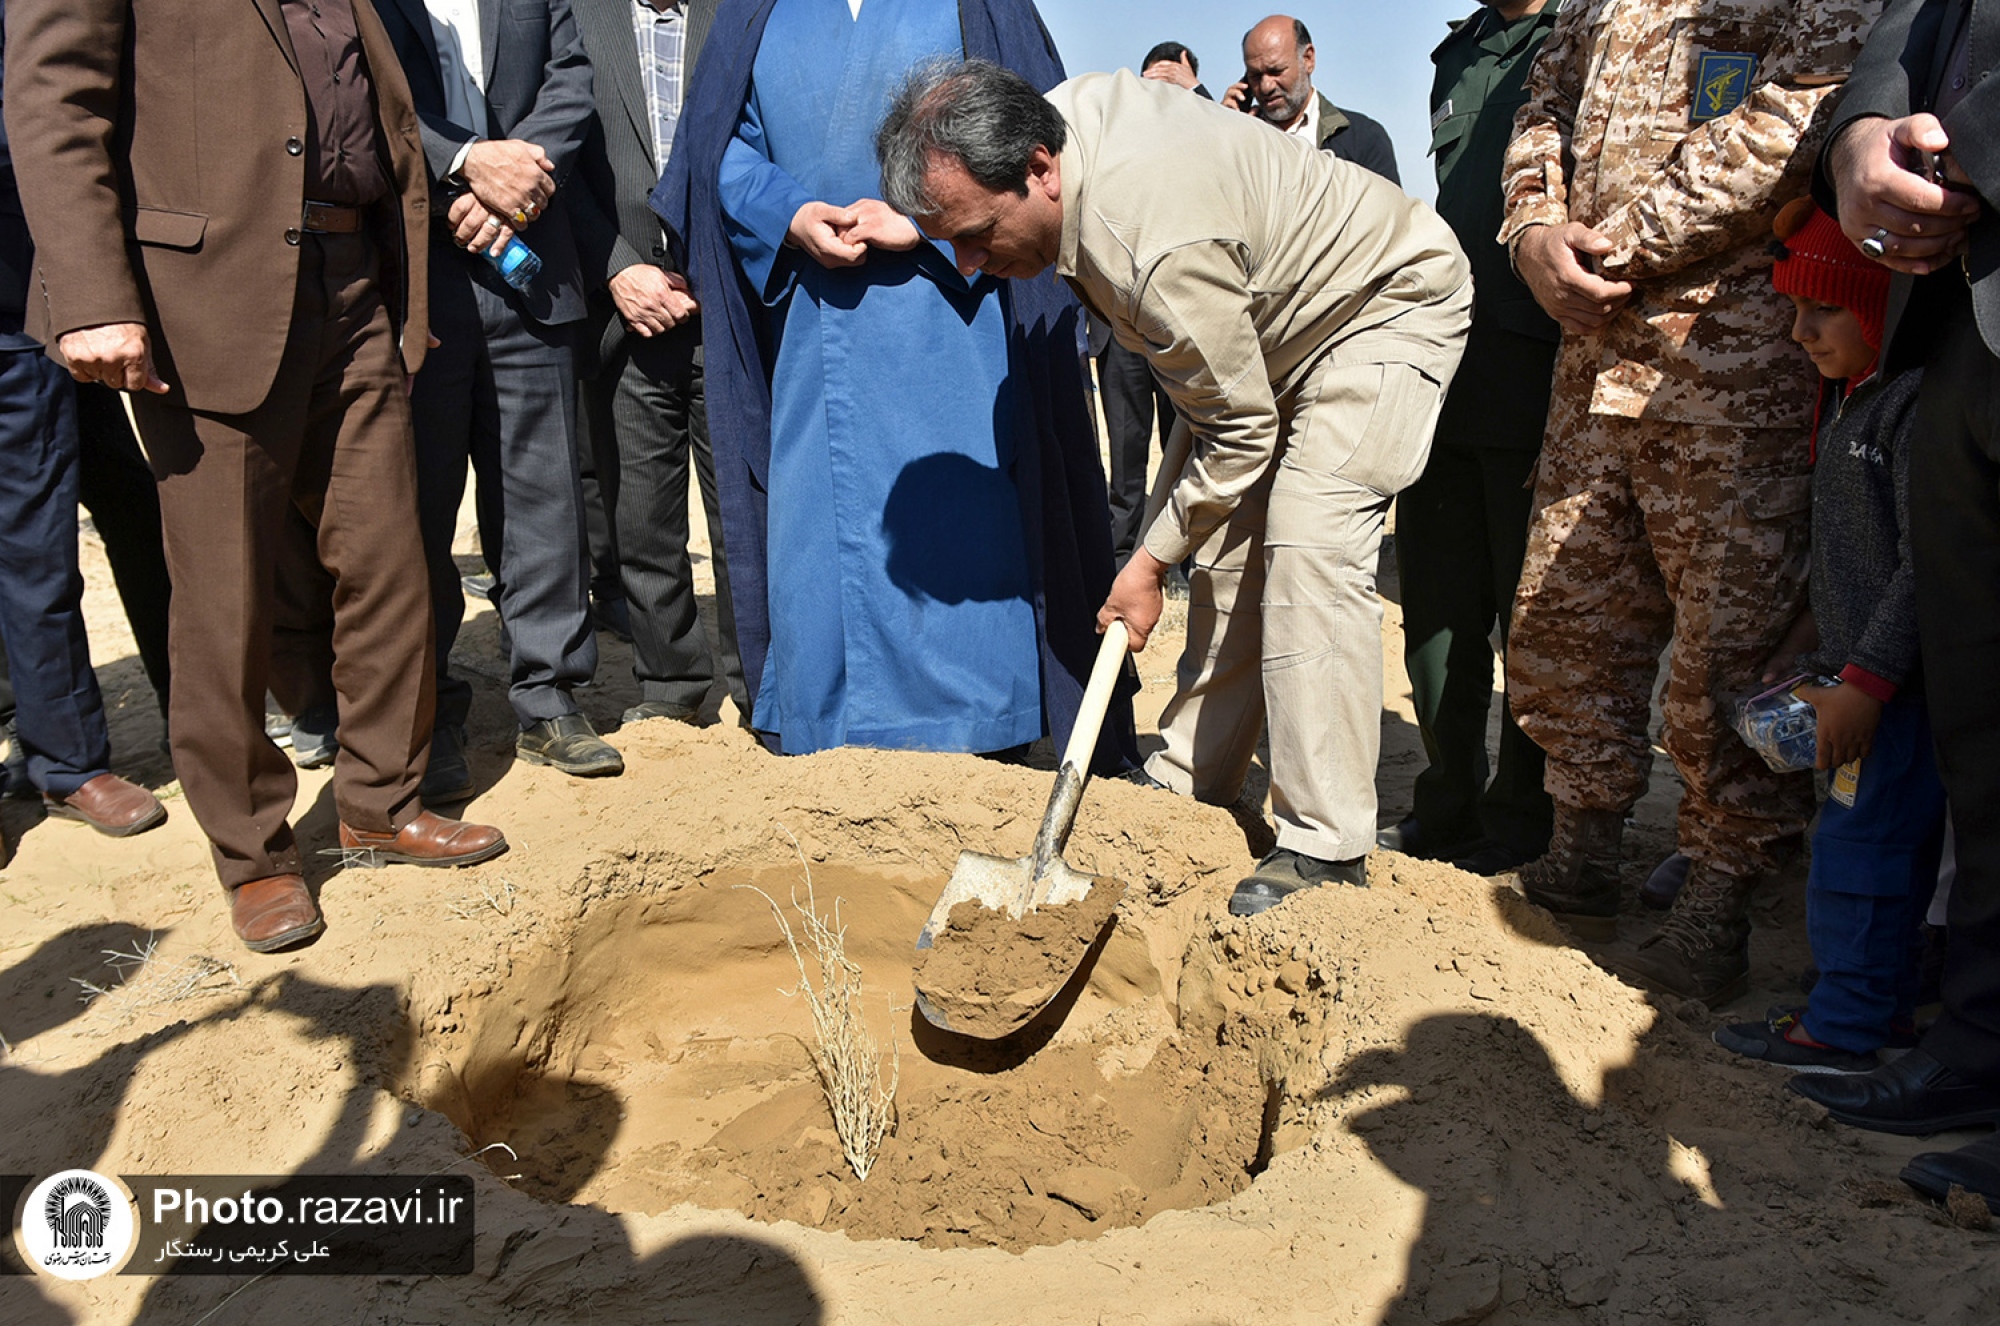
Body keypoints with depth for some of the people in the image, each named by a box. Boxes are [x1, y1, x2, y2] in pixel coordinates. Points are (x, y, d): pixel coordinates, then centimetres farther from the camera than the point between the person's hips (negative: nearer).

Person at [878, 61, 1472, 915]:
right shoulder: (1067, 108, -12)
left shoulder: (1159, 244, -39)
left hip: (1386, 307, -9)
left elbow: (1241, 430, -26)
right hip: (1274, 321, 9)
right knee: (1229, 552, 6)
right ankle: (1192, 782, 16)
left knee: (1308, 551, -22)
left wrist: (1150, 563, -16)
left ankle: (1327, 847, -16)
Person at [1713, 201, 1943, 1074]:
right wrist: (1818, 664, 22)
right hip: (1859, 670, 10)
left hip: (1903, 677, -10)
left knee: (1860, 839, -5)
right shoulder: (1848, 399, 14)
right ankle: (1887, 1006, 26)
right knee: (1893, 839, 16)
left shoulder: (1921, 399, -18)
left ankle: (1842, 1027, 5)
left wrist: (1865, 680, -21)